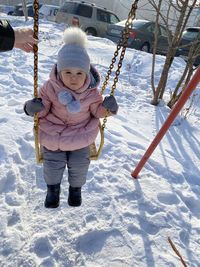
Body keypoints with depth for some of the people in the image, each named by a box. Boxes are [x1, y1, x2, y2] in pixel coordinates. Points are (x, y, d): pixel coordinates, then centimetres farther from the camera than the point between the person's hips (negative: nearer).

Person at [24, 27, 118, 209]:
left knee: (79, 164, 3)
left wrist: (107, 108, -22)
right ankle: (53, 188, 34)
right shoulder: (50, 87, -15)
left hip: (81, 135, 1)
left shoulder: (92, 92, -12)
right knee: (53, 163, 2)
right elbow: (43, 109, -6)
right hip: (53, 134, 0)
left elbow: (97, 111, 0)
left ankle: (76, 188, 36)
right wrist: (33, 108, -28)